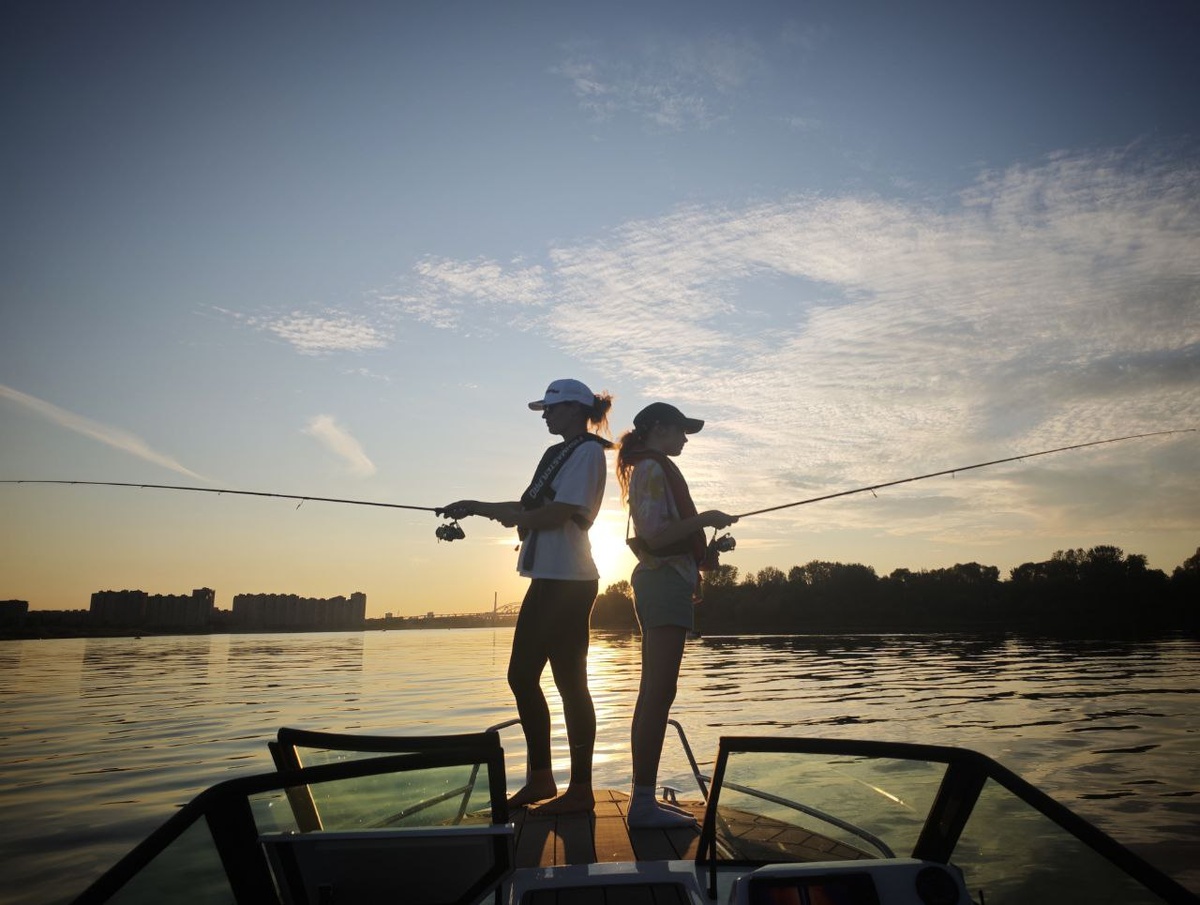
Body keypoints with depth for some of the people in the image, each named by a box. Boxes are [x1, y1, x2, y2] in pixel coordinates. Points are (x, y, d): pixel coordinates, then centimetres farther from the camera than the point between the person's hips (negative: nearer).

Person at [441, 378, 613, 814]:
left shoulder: (588, 452, -8)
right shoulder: (559, 452, 21)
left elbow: (558, 514, -17)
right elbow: (529, 507, 19)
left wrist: (486, 510, -10)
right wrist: (478, 506, 6)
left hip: (567, 581, -10)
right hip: (546, 578, 10)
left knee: (569, 682, -3)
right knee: (522, 675, 11)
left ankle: (581, 789, 8)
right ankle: (540, 778, 23)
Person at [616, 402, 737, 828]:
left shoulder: (650, 469, 23)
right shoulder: (652, 469, -8)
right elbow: (653, 536, -18)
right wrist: (702, 519, -16)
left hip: (662, 582, 11)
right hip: (665, 583, -11)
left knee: (654, 694, 9)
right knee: (658, 693, -11)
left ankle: (644, 798, 14)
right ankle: (643, 802, -7)